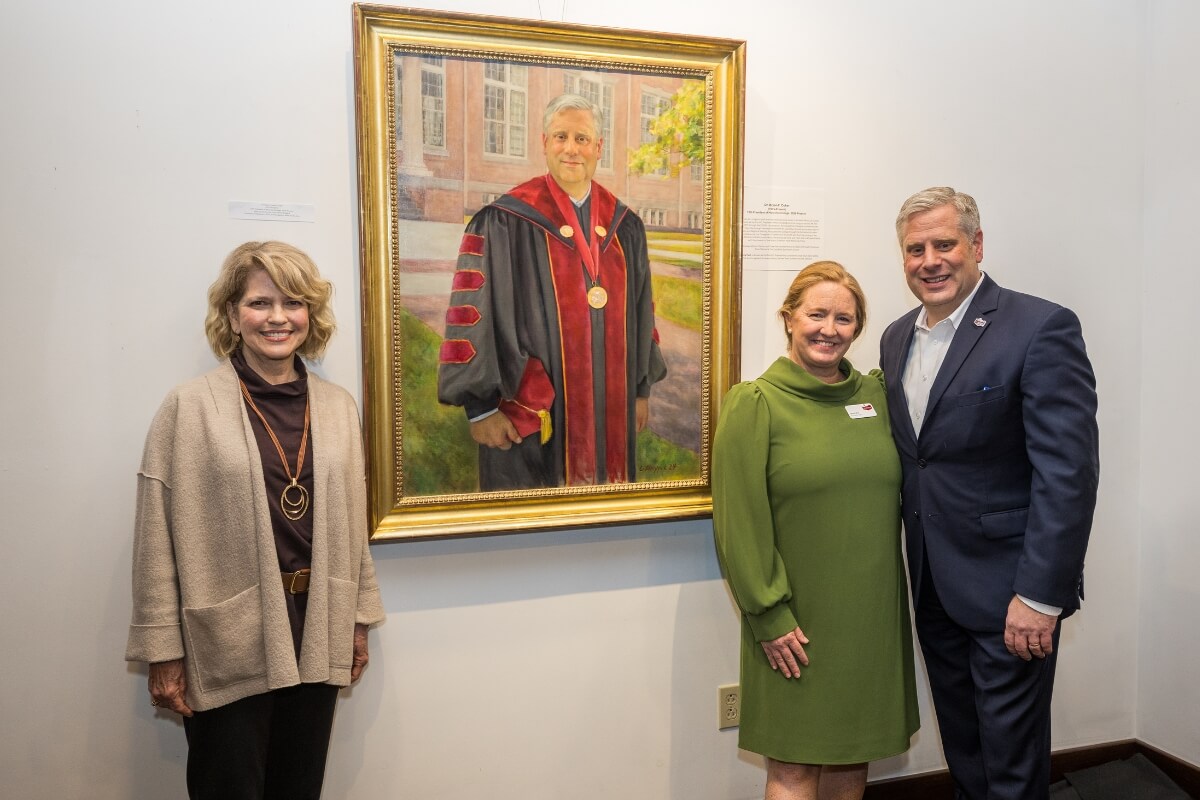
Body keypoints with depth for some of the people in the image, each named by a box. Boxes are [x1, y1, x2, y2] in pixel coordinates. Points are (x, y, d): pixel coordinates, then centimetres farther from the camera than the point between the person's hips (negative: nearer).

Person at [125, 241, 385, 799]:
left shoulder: (337, 406, 6)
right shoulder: (189, 407, -7)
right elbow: (157, 539, -7)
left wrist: (359, 619, 11)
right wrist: (163, 651, -8)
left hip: (317, 637, 4)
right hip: (228, 644, -4)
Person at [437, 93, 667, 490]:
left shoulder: (624, 226, 8)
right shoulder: (505, 224, -9)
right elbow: (475, 313, -10)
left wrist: (642, 389, 16)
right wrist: (480, 406, -12)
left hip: (610, 410, 5)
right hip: (531, 415, -5)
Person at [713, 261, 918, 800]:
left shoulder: (876, 394, 7)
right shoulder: (755, 403, -8)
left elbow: (892, 493, 14)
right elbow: (739, 522, -11)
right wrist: (770, 615, -12)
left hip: (872, 614, 5)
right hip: (798, 621, -4)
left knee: (853, 754, 16)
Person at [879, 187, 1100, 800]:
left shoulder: (1041, 329, -14)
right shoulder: (896, 338, 8)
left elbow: (1068, 471, -19)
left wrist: (1040, 595, -20)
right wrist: (915, 563, 9)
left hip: (1008, 588, -6)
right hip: (932, 584, 7)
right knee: (962, 749, 21)